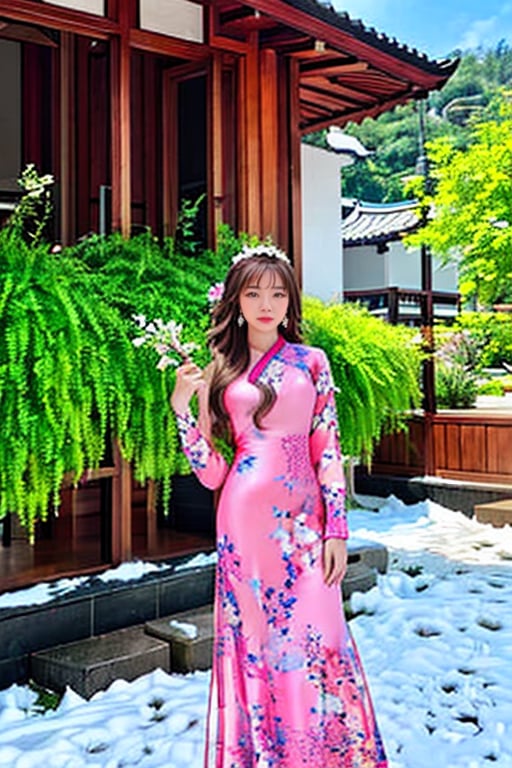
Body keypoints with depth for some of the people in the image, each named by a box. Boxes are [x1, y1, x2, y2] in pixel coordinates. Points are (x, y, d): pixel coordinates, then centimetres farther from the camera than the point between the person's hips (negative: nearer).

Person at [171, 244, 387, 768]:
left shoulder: (311, 362, 6)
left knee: (317, 644, 1)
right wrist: (181, 406, -6)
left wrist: (336, 529, -4)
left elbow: (328, 452, 3)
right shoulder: (219, 373, 7)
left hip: (303, 522, 0)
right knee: (253, 643, 7)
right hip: (245, 521, 0)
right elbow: (211, 473, 3)